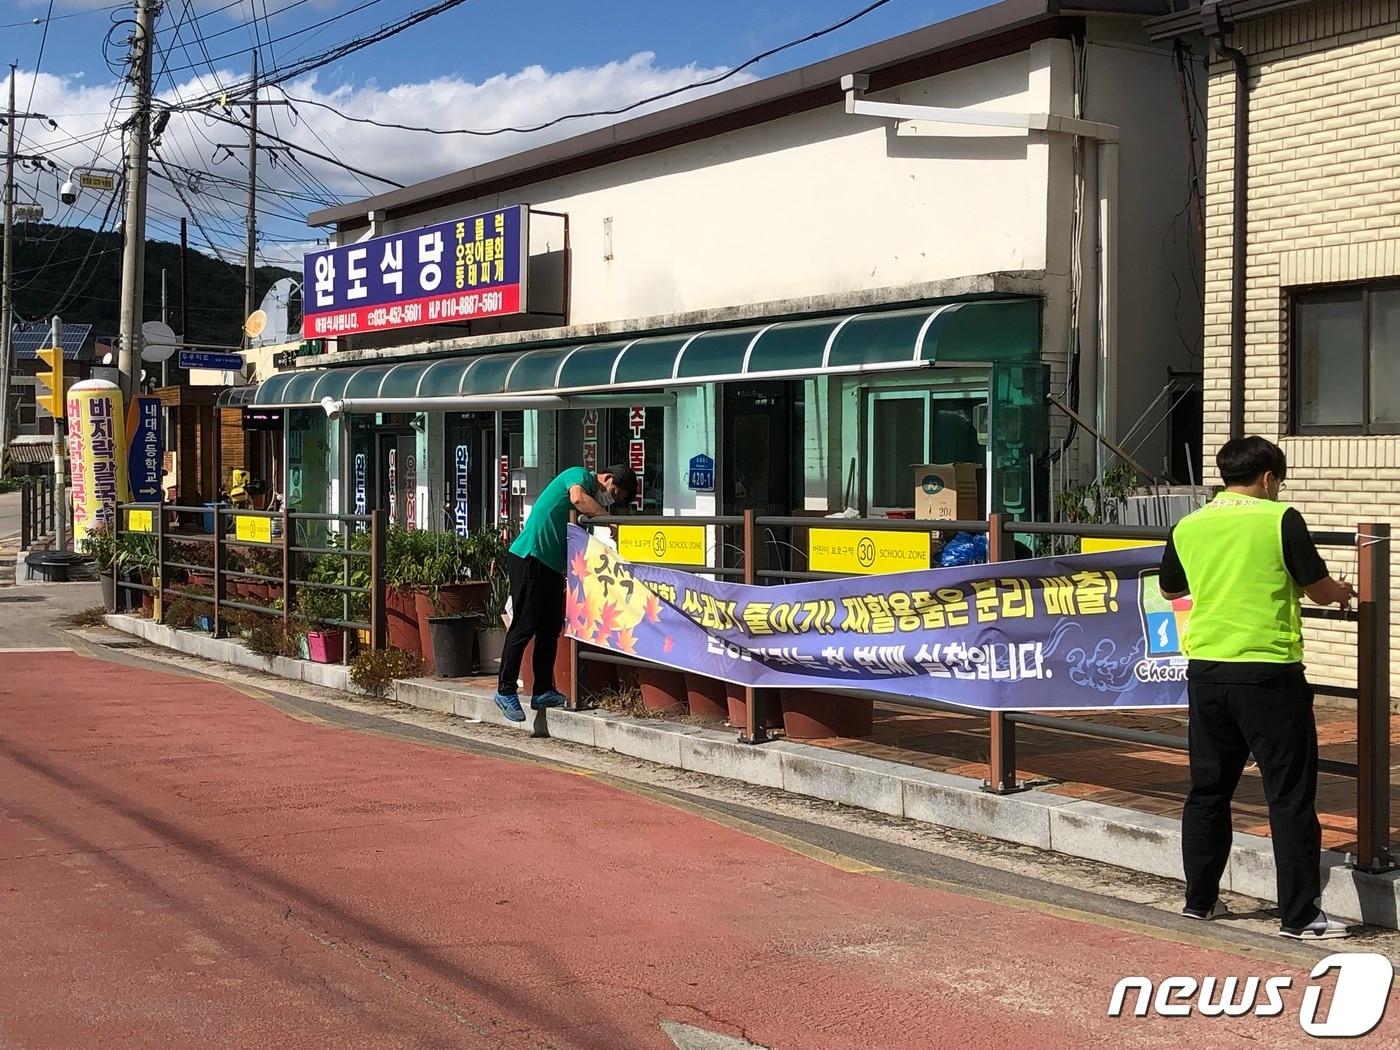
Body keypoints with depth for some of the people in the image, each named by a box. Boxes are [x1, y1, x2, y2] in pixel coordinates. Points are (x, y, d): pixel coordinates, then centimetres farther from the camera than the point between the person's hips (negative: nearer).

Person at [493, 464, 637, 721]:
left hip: (552, 564, 10)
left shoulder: (593, 496, 21)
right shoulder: (580, 475, -4)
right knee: (524, 628, -6)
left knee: (550, 629, 10)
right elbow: (578, 498, -28)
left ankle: (543, 692, 16)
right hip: (529, 557, -10)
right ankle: (506, 691, 0)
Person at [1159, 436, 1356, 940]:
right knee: (1290, 795, 1)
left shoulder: (1188, 528, 7)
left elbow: (1170, 589, 23)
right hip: (1268, 672, -5)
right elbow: (1318, 589, 0)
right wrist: (1342, 592, 23)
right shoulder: (1280, 519, -6)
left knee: (1208, 789, 15)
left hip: (1206, 669, 5)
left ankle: (1199, 899, 21)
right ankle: (1299, 914, 2)